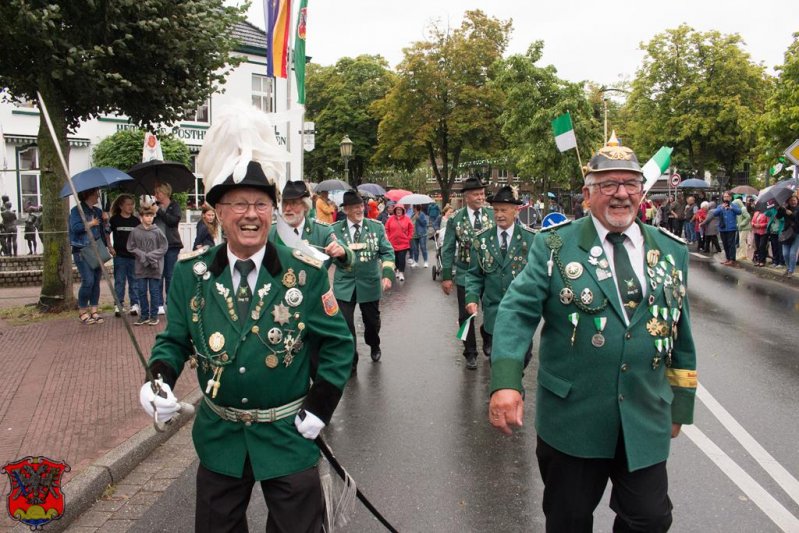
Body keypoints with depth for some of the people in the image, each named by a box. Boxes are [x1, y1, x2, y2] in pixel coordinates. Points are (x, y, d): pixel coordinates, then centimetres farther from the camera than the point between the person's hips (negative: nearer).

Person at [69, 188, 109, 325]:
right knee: (88, 281, -13)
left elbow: (103, 230, 21)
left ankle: (93, 311, 12)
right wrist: (91, 224, -10)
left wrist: (107, 244, 10)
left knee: (96, 281, 5)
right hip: (82, 251, -6)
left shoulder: (98, 211, 17)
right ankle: (82, 311, 0)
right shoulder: (77, 210, -3)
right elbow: (75, 227, -16)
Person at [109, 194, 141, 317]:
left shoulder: (136, 221, 7)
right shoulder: (114, 219, 2)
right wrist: (109, 247, -2)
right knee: (119, 280, 3)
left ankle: (134, 304, 11)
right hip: (119, 255, -1)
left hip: (134, 255, 2)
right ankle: (118, 305, 8)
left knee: (134, 280, 5)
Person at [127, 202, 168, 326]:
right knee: (142, 292, 9)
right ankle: (144, 315, 19)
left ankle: (154, 316, 14)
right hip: (140, 267, 2)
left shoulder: (157, 231, -6)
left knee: (154, 291, 5)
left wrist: (151, 256, -12)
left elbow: (164, 247, -4)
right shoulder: (135, 231, -2)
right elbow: (131, 247, 2)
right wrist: (142, 255, -11)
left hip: (155, 267, -2)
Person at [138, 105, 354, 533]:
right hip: (219, 437, 2)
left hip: (289, 436, -2)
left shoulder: (306, 272, -12)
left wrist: (320, 408, -10)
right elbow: (174, 339, 4)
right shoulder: (191, 272, -6)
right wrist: (160, 378, -15)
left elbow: (337, 345, -4)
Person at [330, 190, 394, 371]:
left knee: (372, 321, 17)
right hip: (344, 285, -1)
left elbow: (387, 252, -1)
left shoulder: (377, 227, -1)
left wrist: (387, 274, -12)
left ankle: (374, 346, 48)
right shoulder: (335, 229, -3)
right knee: (346, 324, -1)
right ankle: (351, 362, 15)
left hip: (370, 284, 1)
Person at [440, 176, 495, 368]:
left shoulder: (493, 214, -2)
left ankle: (488, 342, 38)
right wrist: (446, 276, -4)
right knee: (465, 316, 6)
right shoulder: (455, 219, -5)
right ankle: (470, 353, 23)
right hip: (465, 274, -1)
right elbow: (448, 249, -2)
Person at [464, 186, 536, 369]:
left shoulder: (531, 238, -4)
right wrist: (472, 298, -10)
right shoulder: (482, 239, 2)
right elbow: (474, 274, 5)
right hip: (493, 311, 1)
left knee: (522, 357, 8)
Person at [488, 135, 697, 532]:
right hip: (572, 418, -2)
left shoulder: (671, 252, 6)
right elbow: (517, 311, -14)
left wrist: (680, 404, 15)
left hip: (646, 421, 3)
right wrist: (505, 381, -28)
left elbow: (680, 334, 12)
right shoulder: (554, 246, -6)